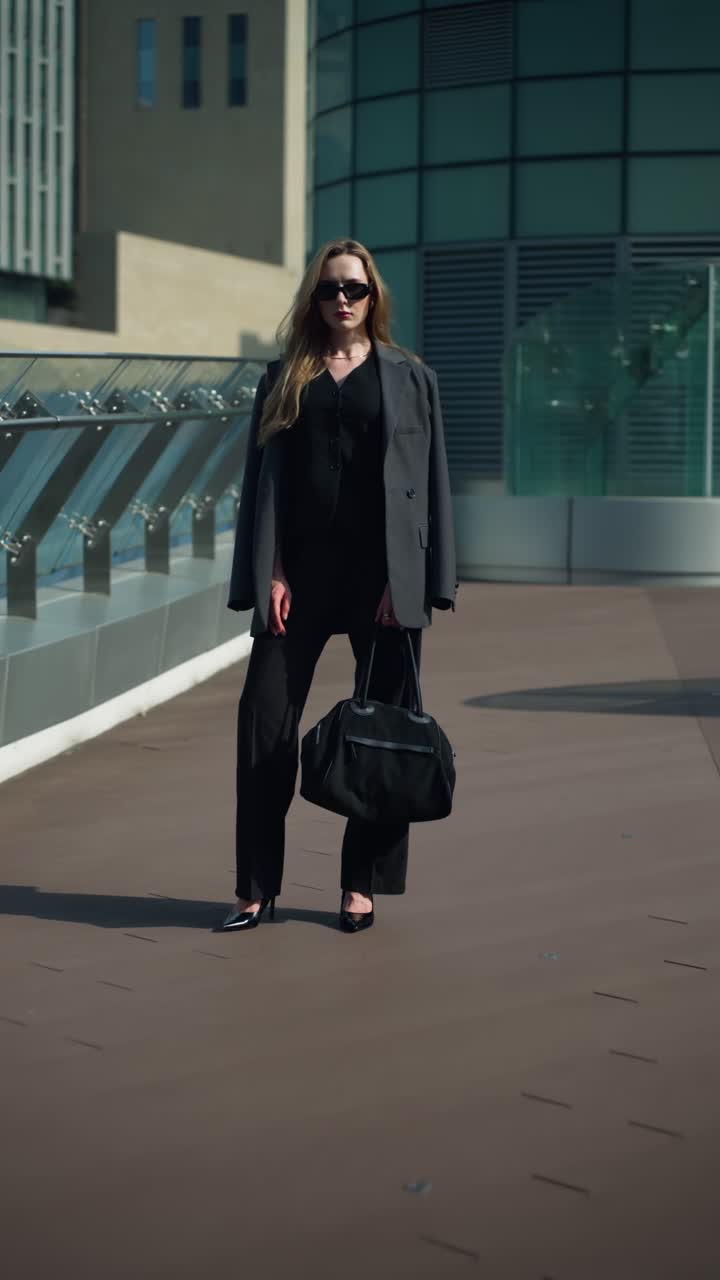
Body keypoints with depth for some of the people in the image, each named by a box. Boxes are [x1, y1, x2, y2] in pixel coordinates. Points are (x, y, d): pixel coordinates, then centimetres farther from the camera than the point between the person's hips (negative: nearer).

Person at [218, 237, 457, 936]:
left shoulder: (411, 378, 8)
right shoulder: (284, 379, 12)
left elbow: (430, 483, 3)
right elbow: (264, 477, 8)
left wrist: (414, 583, -6)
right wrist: (269, 574, -3)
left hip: (382, 573, -1)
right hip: (301, 569, 1)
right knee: (264, 718, -4)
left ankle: (362, 884, 15)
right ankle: (256, 886, 6)